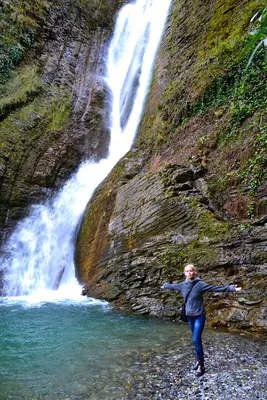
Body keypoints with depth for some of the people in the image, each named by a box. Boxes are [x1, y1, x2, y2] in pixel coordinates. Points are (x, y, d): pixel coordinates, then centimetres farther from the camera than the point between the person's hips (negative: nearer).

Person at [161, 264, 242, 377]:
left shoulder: (200, 284, -17)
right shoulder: (183, 285, -1)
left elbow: (217, 288, -20)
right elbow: (173, 286, 19)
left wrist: (231, 288, -26)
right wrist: (165, 286, 36)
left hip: (199, 316, -5)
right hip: (189, 316, 5)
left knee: (196, 340, -9)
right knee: (196, 340, 15)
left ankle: (201, 366, 3)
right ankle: (199, 360, 29)